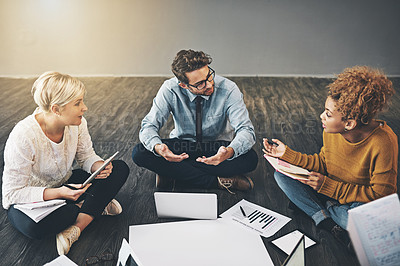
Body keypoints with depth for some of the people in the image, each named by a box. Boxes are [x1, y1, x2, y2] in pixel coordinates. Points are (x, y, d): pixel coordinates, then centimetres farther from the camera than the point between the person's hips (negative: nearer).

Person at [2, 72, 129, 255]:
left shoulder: (77, 123, -15)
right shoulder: (22, 137, -31)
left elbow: (86, 156, -1)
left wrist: (98, 166, -25)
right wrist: (58, 193, -38)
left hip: (65, 185, 5)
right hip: (31, 197, -5)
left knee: (120, 168, -13)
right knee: (31, 225, -40)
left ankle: (75, 228, -21)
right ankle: (96, 206, -13)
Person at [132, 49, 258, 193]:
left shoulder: (228, 89, -21)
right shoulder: (170, 89, -18)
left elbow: (246, 130, -24)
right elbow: (149, 126, -15)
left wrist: (229, 152, -47)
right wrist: (157, 147, -40)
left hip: (217, 147, -1)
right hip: (182, 146, 1)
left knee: (250, 158, -31)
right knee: (139, 153, -25)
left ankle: (171, 172, -21)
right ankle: (217, 181, -23)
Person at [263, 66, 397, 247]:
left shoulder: (382, 142, -28)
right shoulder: (332, 131, -12)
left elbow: (382, 195, -24)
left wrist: (328, 186, -27)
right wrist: (287, 155, -5)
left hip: (362, 201, -5)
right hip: (331, 191, 5)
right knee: (281, 174, -11)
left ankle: (325, 208, -7)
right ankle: (329, 223, -18)